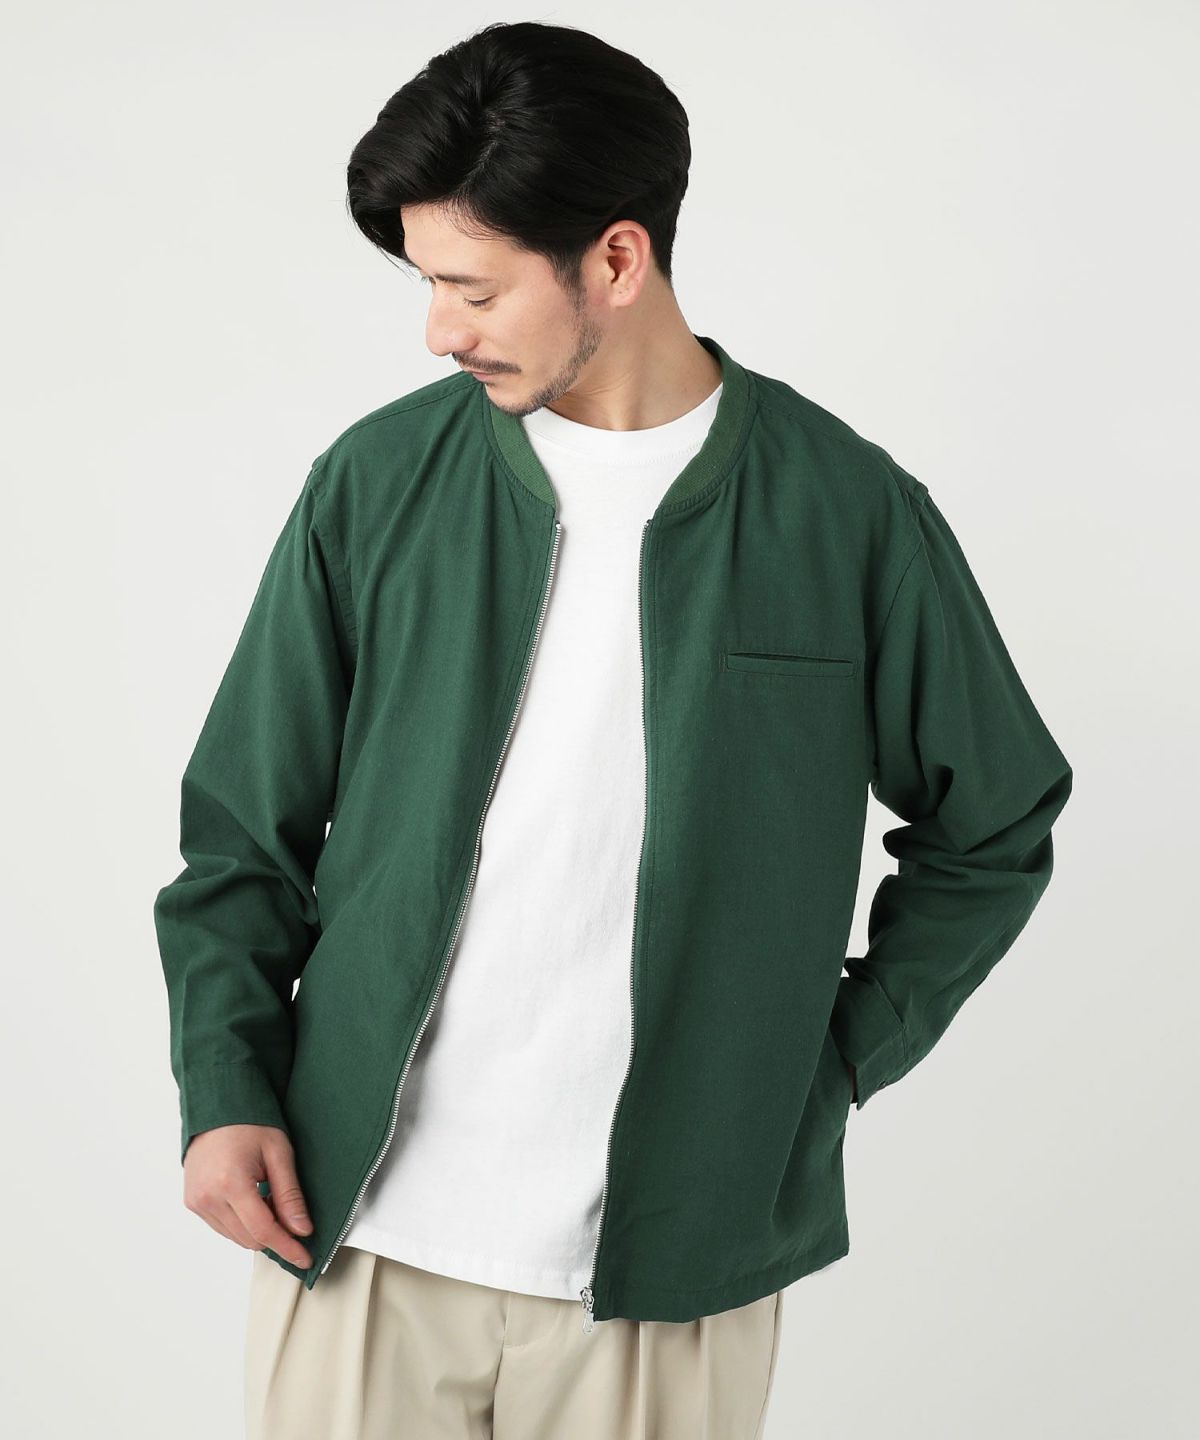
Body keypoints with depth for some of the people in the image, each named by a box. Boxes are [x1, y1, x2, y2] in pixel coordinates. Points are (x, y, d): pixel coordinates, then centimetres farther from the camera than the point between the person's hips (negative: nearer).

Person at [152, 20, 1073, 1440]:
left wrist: (839, 1061, 3)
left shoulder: (848, 511, -4)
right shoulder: (378, 482, 0)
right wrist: (224, 1085, -4)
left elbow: (993, 829, 9)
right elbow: (246, 826, 6)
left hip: (671, 1263, -1)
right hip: (356, 1232, 1)